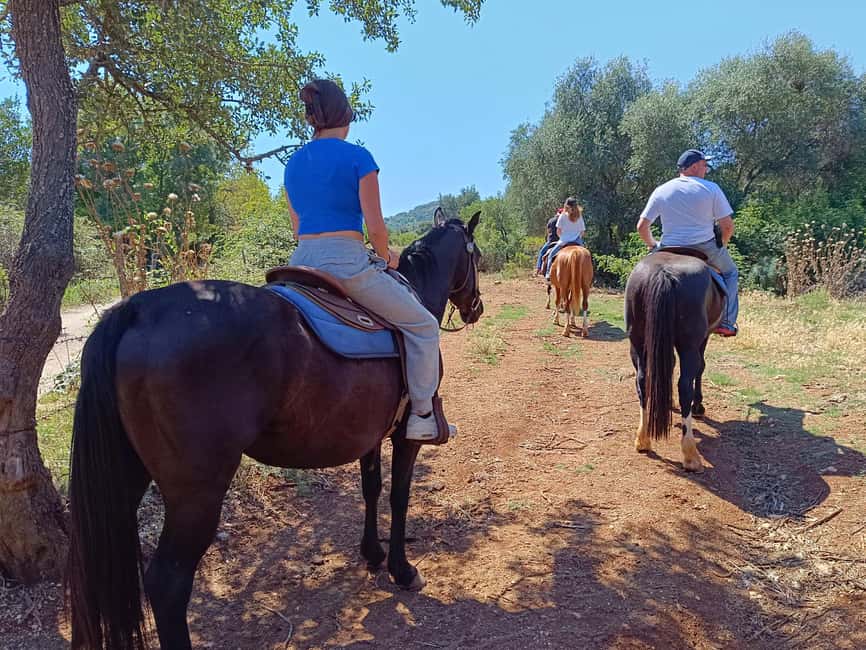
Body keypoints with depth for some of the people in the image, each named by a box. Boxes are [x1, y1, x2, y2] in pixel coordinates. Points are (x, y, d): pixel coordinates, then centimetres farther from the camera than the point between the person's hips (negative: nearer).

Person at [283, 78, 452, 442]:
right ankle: (422, 417, 6)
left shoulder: (293, 164, 15)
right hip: (346, 262, -7)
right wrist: (386, 257, 9)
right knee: (422, 325, 6)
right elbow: (375, 226, -9)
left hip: (301, 262, 7)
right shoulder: (357, 157, -5)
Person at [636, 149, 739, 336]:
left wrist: (653, 245, 18)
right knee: (730, 273, 25)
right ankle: (726, 322, 17)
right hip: (705, 247, -1)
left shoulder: (661, 191, 3)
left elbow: (642, 226, 2)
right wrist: (721, 246, 15)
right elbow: (727, 225, -4)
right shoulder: (711, 188, -3)